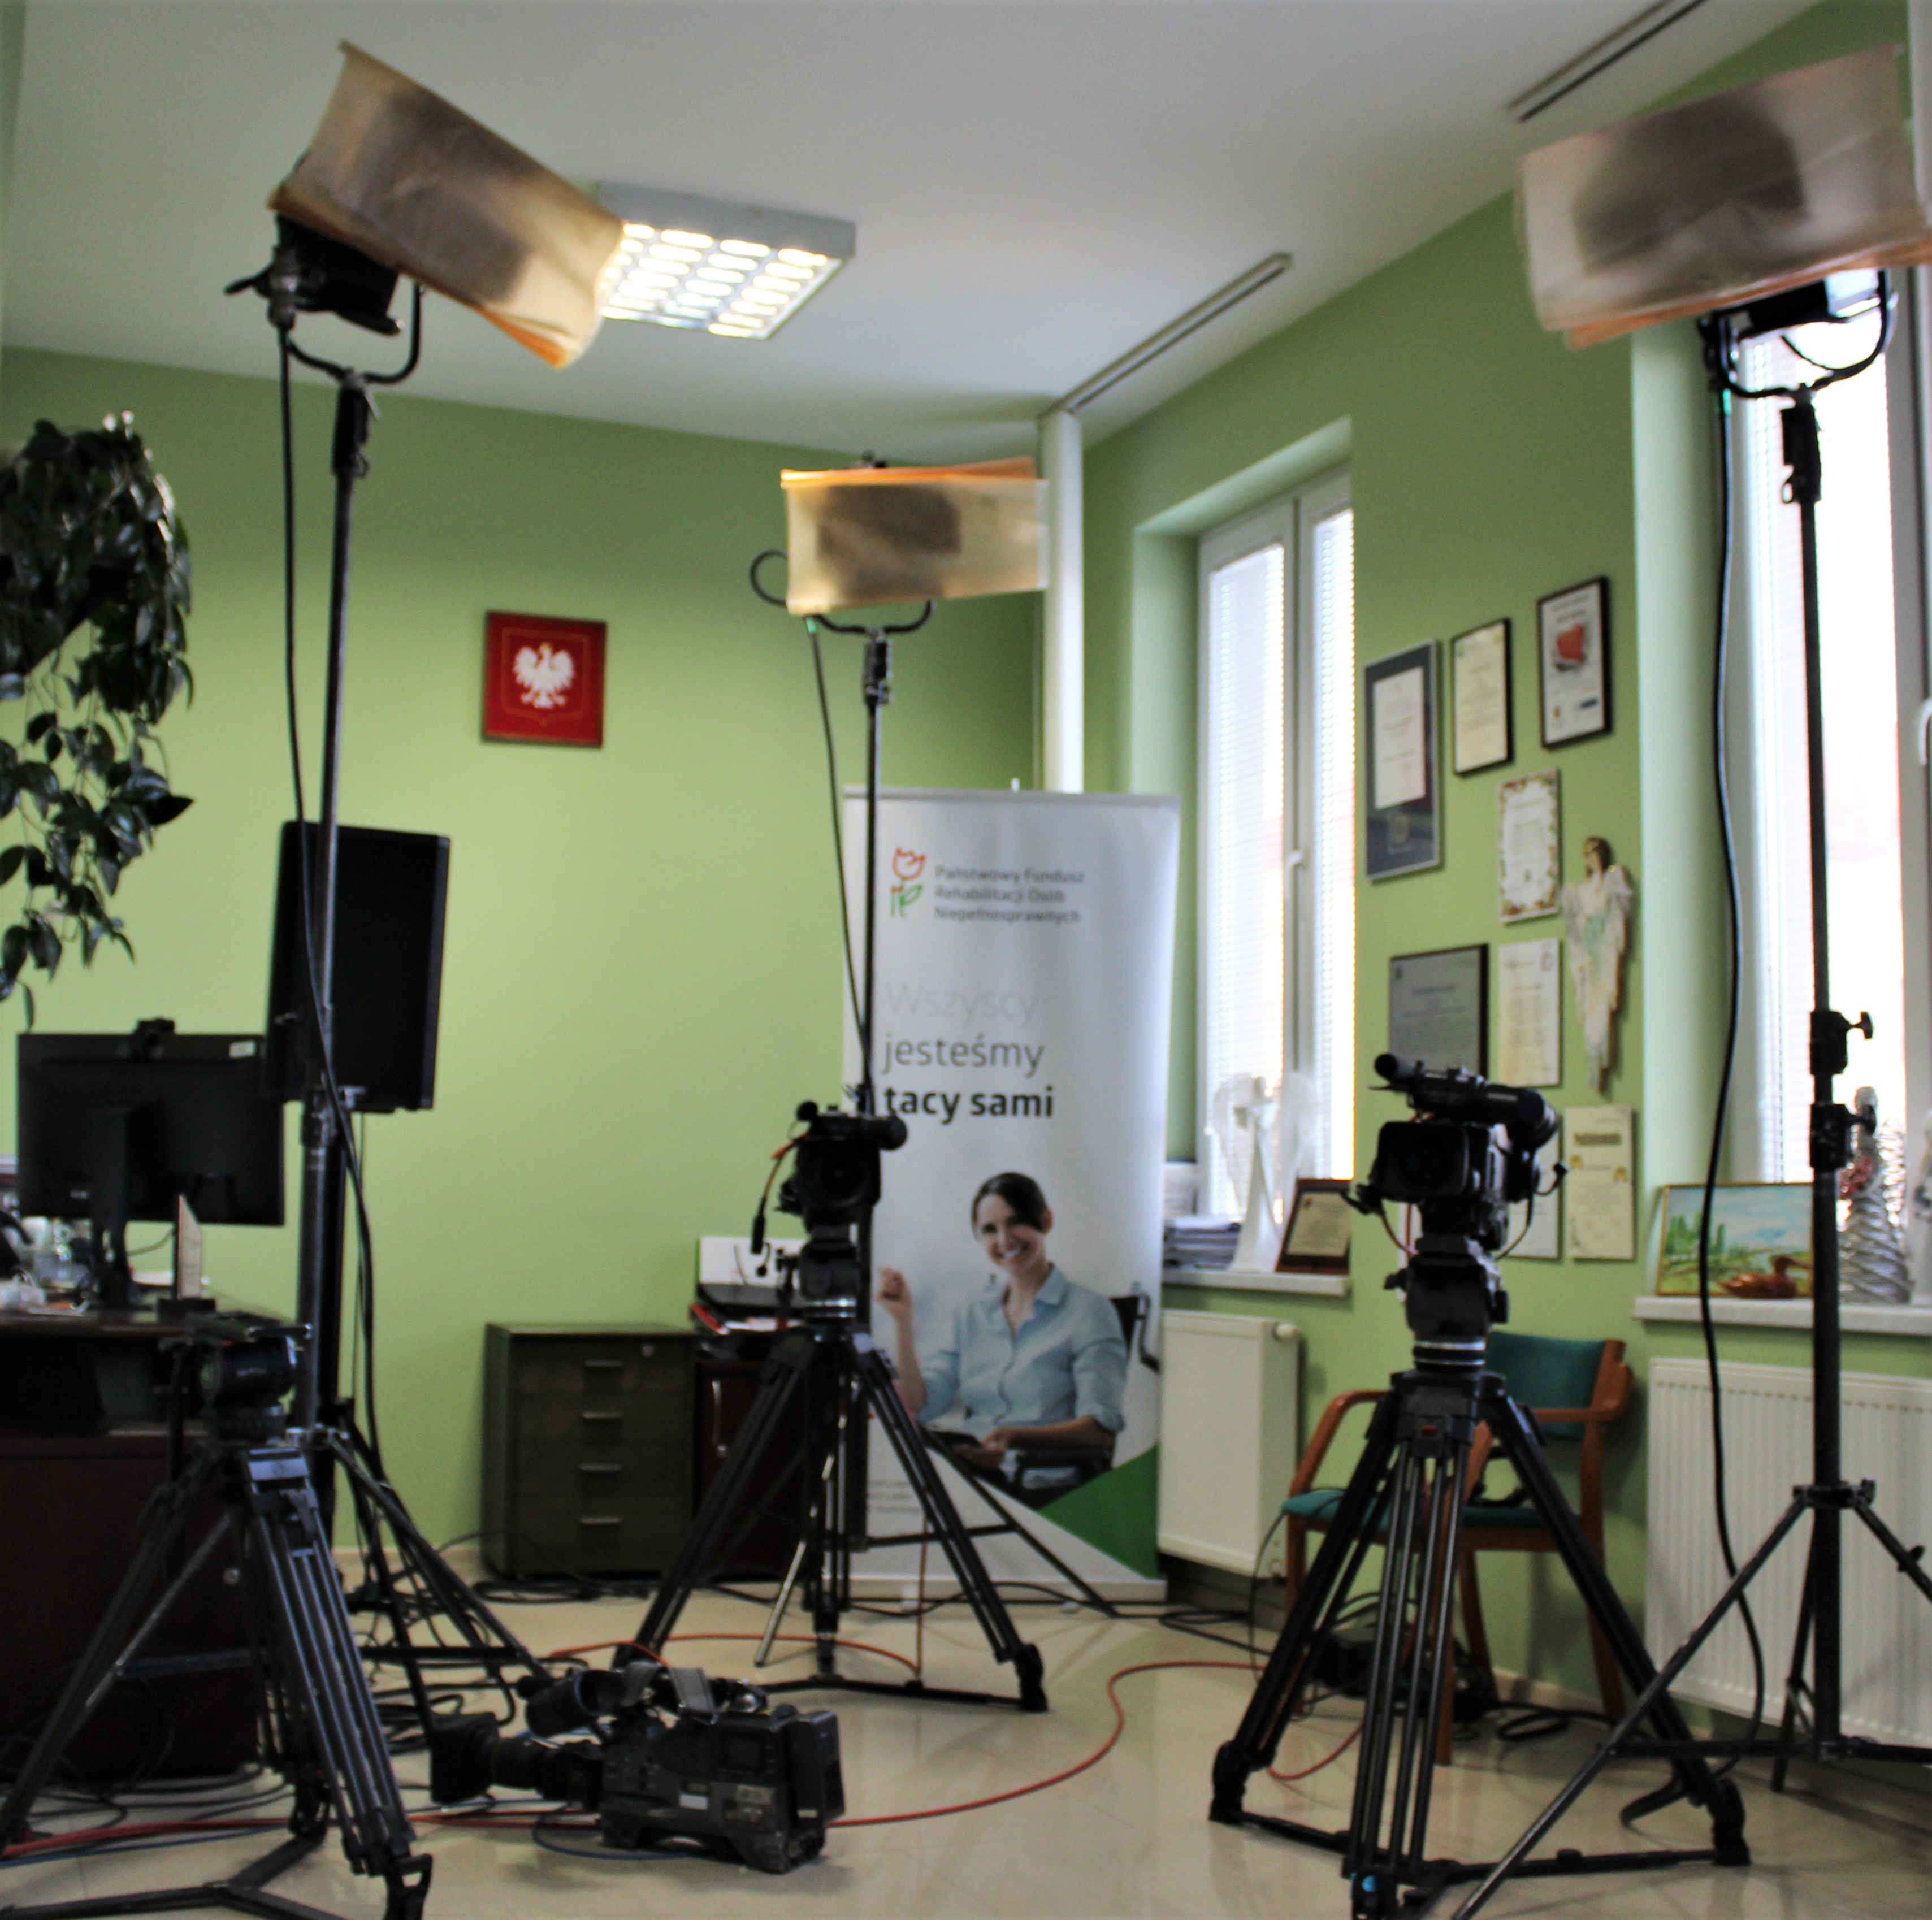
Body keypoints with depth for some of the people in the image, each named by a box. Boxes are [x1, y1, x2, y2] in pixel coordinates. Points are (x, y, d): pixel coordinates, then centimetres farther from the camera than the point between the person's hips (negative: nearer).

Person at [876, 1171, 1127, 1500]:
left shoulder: (1088, 1311, 1)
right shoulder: (972, 1313, 19)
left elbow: (1102, 1430, -11)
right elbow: (918, 1407, 11)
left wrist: (1016, 1438, -26)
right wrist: (902, 1321, 2)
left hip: (1046, 1490, -5)